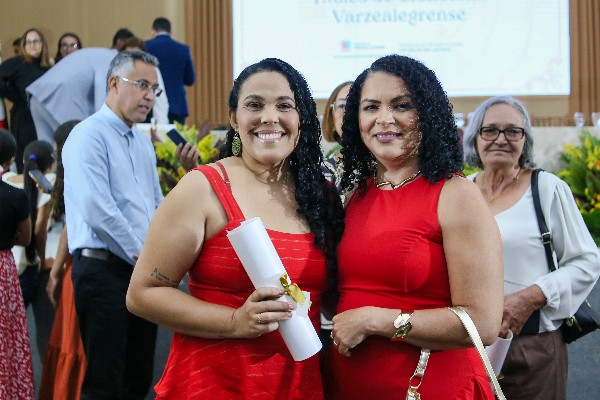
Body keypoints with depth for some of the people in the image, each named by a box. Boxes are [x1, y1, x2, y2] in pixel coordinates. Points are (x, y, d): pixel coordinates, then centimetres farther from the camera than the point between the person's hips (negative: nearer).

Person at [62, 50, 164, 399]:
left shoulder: (143, 142, 17)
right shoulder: (90, 135, -9)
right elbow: (96, 209, -19)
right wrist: (142, 255, -13)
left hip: (143, 272, 8)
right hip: (104, 269, -8)